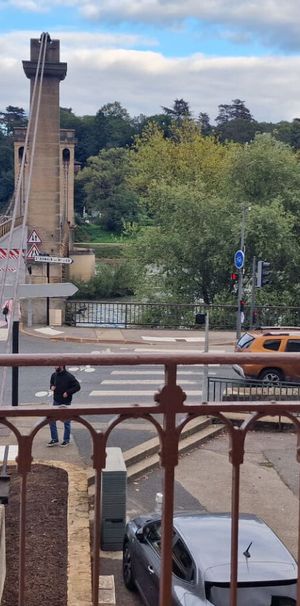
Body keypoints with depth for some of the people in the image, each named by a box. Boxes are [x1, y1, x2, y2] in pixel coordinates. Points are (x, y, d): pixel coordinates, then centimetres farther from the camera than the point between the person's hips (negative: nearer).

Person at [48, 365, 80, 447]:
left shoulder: (69, 376, -16)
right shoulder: (54, 375, 1)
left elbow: (77, 386, -13)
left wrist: (68, 392, -19)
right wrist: (52, 386, -1)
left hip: (66, 403, -5)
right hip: (56, 402, 5)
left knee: (66, 422, 7)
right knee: (51, 420, 5)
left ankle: (66, 440, 21)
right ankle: (54, 440, 17)